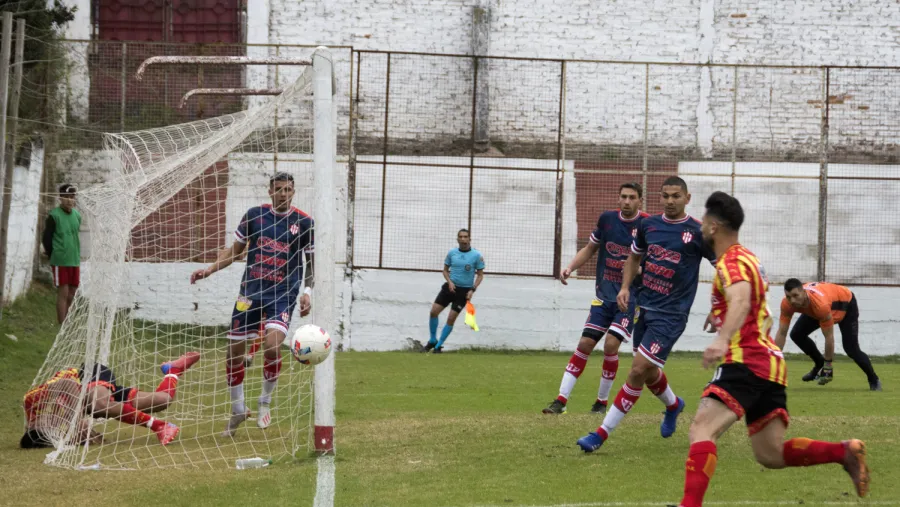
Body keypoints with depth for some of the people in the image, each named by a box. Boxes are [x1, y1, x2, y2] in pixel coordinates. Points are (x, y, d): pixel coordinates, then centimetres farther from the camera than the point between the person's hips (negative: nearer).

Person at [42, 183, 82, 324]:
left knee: (71, 293, 8)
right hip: (60, 262, -6)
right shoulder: (54, 216, -9)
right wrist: (53, 256, -2)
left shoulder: (77, 215, 9)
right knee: (63, 293, -5)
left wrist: (76, 255, 14)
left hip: (74, 261, 6)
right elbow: (46, 238, -5)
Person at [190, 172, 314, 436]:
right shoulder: (255, 215, 3)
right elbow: (235, 250, 13)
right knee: (234, 352, 3)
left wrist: (307, 291, -6)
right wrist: (209, 270, 2)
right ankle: (238, 409, 24)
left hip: (283, 295, -3)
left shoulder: (304, 222, -2)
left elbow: (312, 262, 7)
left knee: (272, 345, -25)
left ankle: (265, 402, 0)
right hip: (250, 293, 3)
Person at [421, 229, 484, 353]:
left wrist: (472, 290, -12)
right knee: (434, 311, -9)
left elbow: (480, 275, -1)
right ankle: (432, 340, 10)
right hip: (450, 287, 3)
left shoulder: (477, 256, -7)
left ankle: (439, 346, 8)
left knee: (451, 318, -6)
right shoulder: (452, 253, 2)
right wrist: (449, 281, -6)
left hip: (464, 291, -3)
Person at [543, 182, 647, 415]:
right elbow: (590, 248, 17)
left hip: (631, 297, -4)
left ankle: (602, 401, 3)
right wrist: (570, 267, 3)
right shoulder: (607, 219, 3)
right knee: (585, 343, -2)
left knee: (611, 343, -16)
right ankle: (561, 400, 1)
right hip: (604, 295, 4)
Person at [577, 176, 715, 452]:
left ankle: (602, 433, -11)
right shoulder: (648, 225, 5)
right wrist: (625, 287, 8)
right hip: (645, 308, 6)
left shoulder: (696, 232, -10)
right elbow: (634, 256, 22)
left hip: (671, 315, -6)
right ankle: (673, 405, 51)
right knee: (649, 373, 17)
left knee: (639, 370, -14)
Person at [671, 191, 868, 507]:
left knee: (701, 430, -24)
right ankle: (845, 452, 3)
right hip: (769, 363, 10)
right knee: (771, 455, 11)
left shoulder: (731, 262, -8)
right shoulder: (747, 259, 22)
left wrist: (723, 339, -48)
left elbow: (741, 300, -31)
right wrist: (720, 317, 52)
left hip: (747, 362, -10)